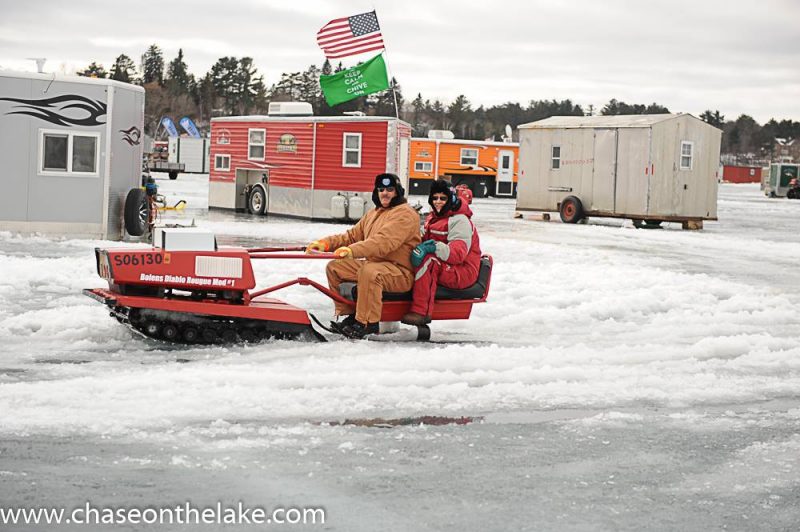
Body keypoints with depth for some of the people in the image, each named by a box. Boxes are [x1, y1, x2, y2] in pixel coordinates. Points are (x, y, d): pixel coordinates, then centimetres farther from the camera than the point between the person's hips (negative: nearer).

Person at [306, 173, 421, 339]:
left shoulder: (405, 214, -12)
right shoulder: (373, 214, 19)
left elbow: (384, 242, -27)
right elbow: (353, 235, 16)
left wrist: (352, 250, -37)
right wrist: (325, 243, -1)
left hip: (401, 273, -9)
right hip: (372, 264, 9)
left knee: (368, 271, -38)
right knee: (334, 267, 0)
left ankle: (368, 323, -30)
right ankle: (348, 314, 3)